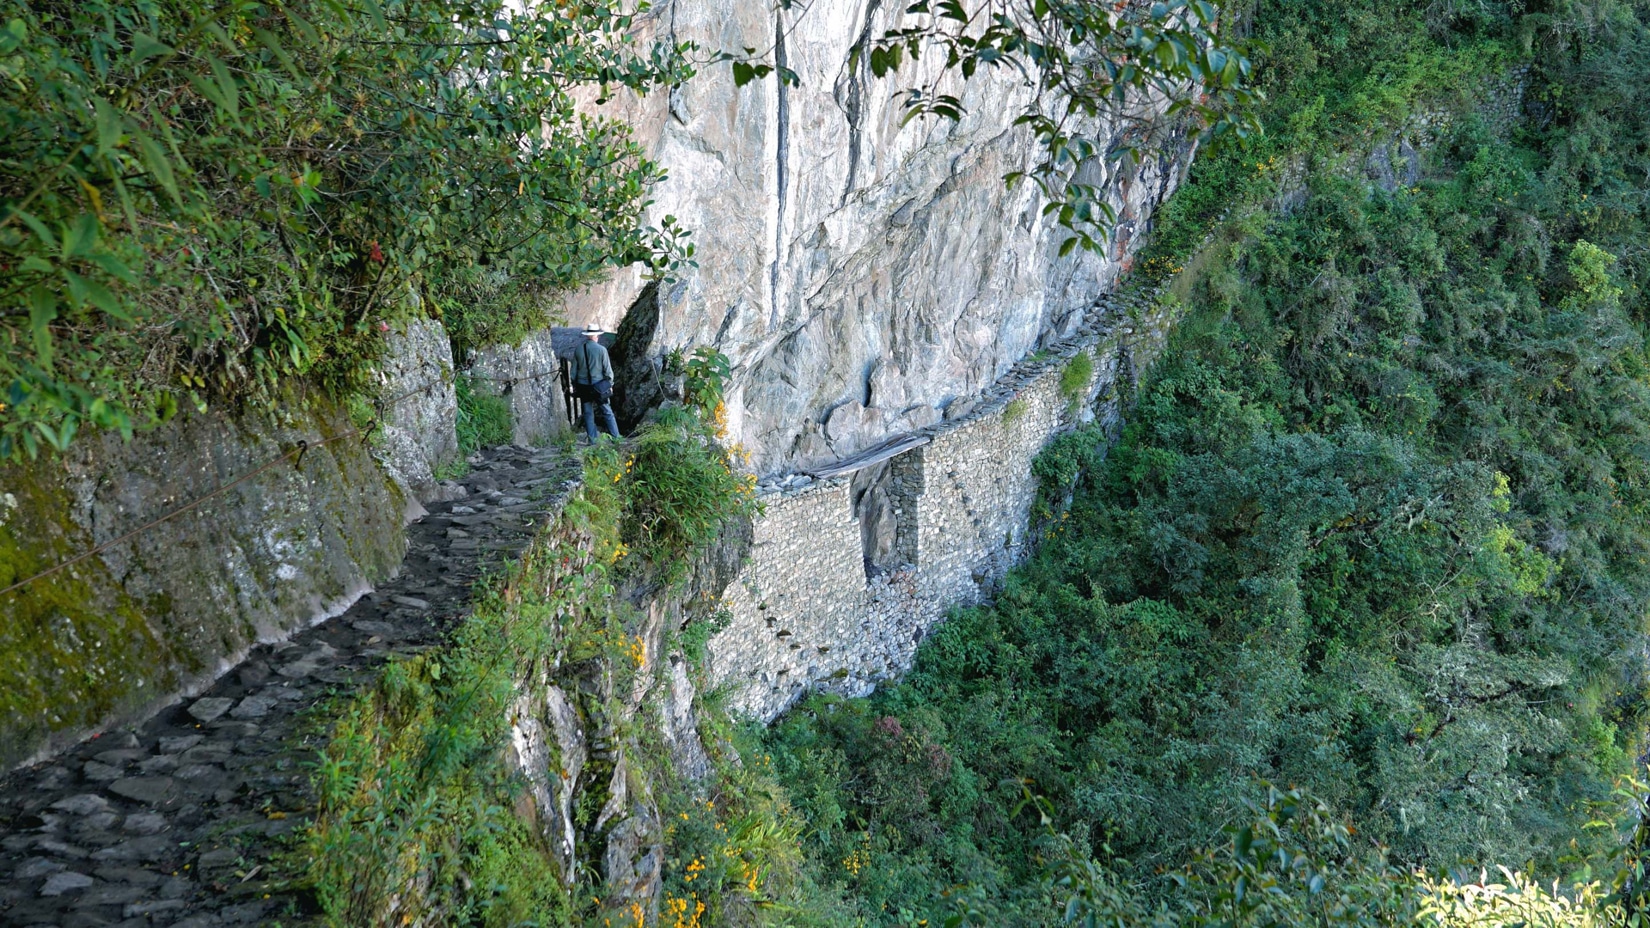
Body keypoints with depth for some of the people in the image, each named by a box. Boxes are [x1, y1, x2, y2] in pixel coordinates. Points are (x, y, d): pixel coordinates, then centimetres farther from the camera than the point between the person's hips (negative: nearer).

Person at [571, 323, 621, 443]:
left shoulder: (578, 349, -1)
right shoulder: (601, 349, -11)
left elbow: (574, 370, 6)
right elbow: (608, 370, -7)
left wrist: (574, 385, 16)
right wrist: (610, 384, 5)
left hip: (583, 386, 3)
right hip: (599, 385, -3)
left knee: (588, 413, 10)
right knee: (607, 412, 7)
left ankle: (592, 440, 10)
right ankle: (615, 437, 9)